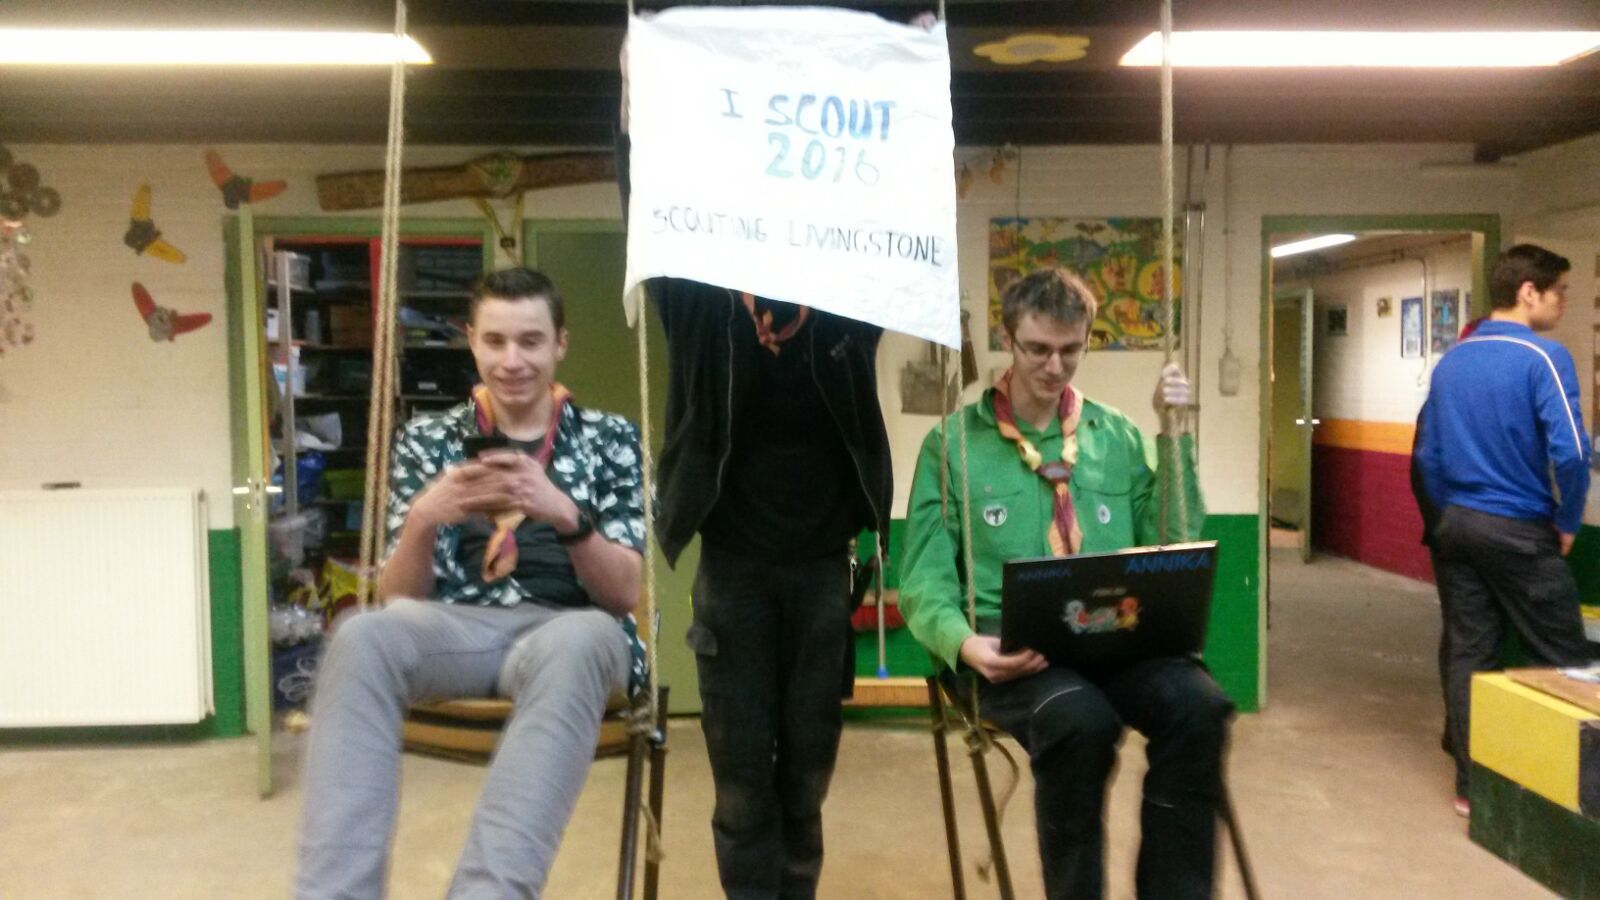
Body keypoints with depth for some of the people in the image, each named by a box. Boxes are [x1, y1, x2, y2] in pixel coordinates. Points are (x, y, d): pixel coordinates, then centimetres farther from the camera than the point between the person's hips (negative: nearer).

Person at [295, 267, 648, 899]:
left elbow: (623, 595, 0)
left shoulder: (609, 439, 8)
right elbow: (397, 601, 7)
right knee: (362, 637, -32)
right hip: (457, 629, 2)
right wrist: (424, 518, -15)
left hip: (570, 630, -1)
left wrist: (564, 513, -20)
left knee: (578, 643, -38)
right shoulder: (427, 440, 12)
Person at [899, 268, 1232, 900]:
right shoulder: (954, 442, 5)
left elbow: (1174, 551, 11)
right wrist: (964, 641, -21)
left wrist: (1172, 435, 5)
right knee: (1081, 721, -35)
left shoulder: (1118, 435, 16)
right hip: (1008, 644, -3)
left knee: (1198, 706, -29)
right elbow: (925, 583, 1)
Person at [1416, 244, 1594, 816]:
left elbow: (1428, 455, 12)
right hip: (1520, 532, -6)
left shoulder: (1449, 363, 9)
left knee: (1469, 655, 9)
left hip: (1457, 527, 6)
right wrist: (1568, 522, -5)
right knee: (1561, 661, 6)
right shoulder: (1543, 357, -12)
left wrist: (1453, 513, 18)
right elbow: (1570, 452, -19)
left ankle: (1472, 786, 15)